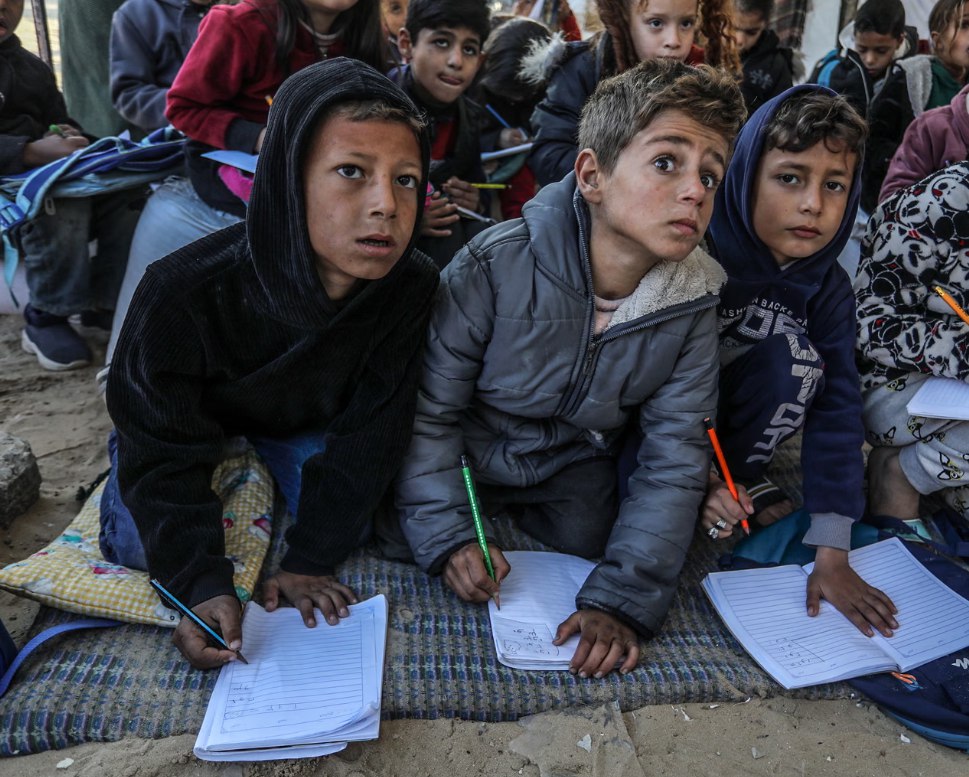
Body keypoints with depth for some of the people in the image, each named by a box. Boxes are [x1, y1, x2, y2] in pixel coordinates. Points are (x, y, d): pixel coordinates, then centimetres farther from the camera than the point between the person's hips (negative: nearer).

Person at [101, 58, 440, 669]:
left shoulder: (412, 288, -32)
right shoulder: (185, 296, -40)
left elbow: (370, 433, -23)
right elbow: (167, 458, -28)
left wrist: (308, 561, -23)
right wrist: (201, 585, -38)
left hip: (303, 421, 2)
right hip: (185, 420, -2)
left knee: (350, 524, -11)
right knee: (142, 544, -15)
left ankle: (255, 469, 19)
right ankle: (123, 485, 22)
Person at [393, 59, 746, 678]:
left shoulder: (692, 303, -18)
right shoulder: (497, 266, -29)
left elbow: (673, 462, -17)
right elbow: (427, 410, -20)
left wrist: (621, 601, -26)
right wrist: (450, 535, -28)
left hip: (573, 465, 3)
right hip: (470, 451, -3)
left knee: (589, 544, -14)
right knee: (400, 536, -18)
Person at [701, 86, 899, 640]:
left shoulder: (828, 287, -12)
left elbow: (837, 408, -17)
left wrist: (833, 555, -22)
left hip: (733, 402, 3)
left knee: (794, 359, -27)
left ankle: (743, 470, -3)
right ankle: (716, 480, -8)